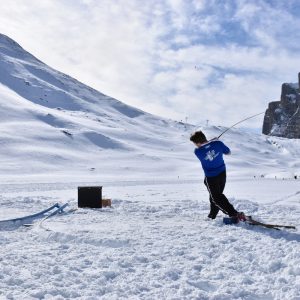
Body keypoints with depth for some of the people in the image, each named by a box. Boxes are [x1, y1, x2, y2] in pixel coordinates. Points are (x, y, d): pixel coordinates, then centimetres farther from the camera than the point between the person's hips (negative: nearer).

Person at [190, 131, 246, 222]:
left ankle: (235, 214, -5)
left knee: (217, 198, 7)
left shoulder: (197, 151, -23)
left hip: (210, 177, -5)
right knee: (217, 194, 22)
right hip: (222, 173, 5)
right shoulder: (217, 143, -17)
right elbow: (228, 152, 0)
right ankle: (212, 215, 36)